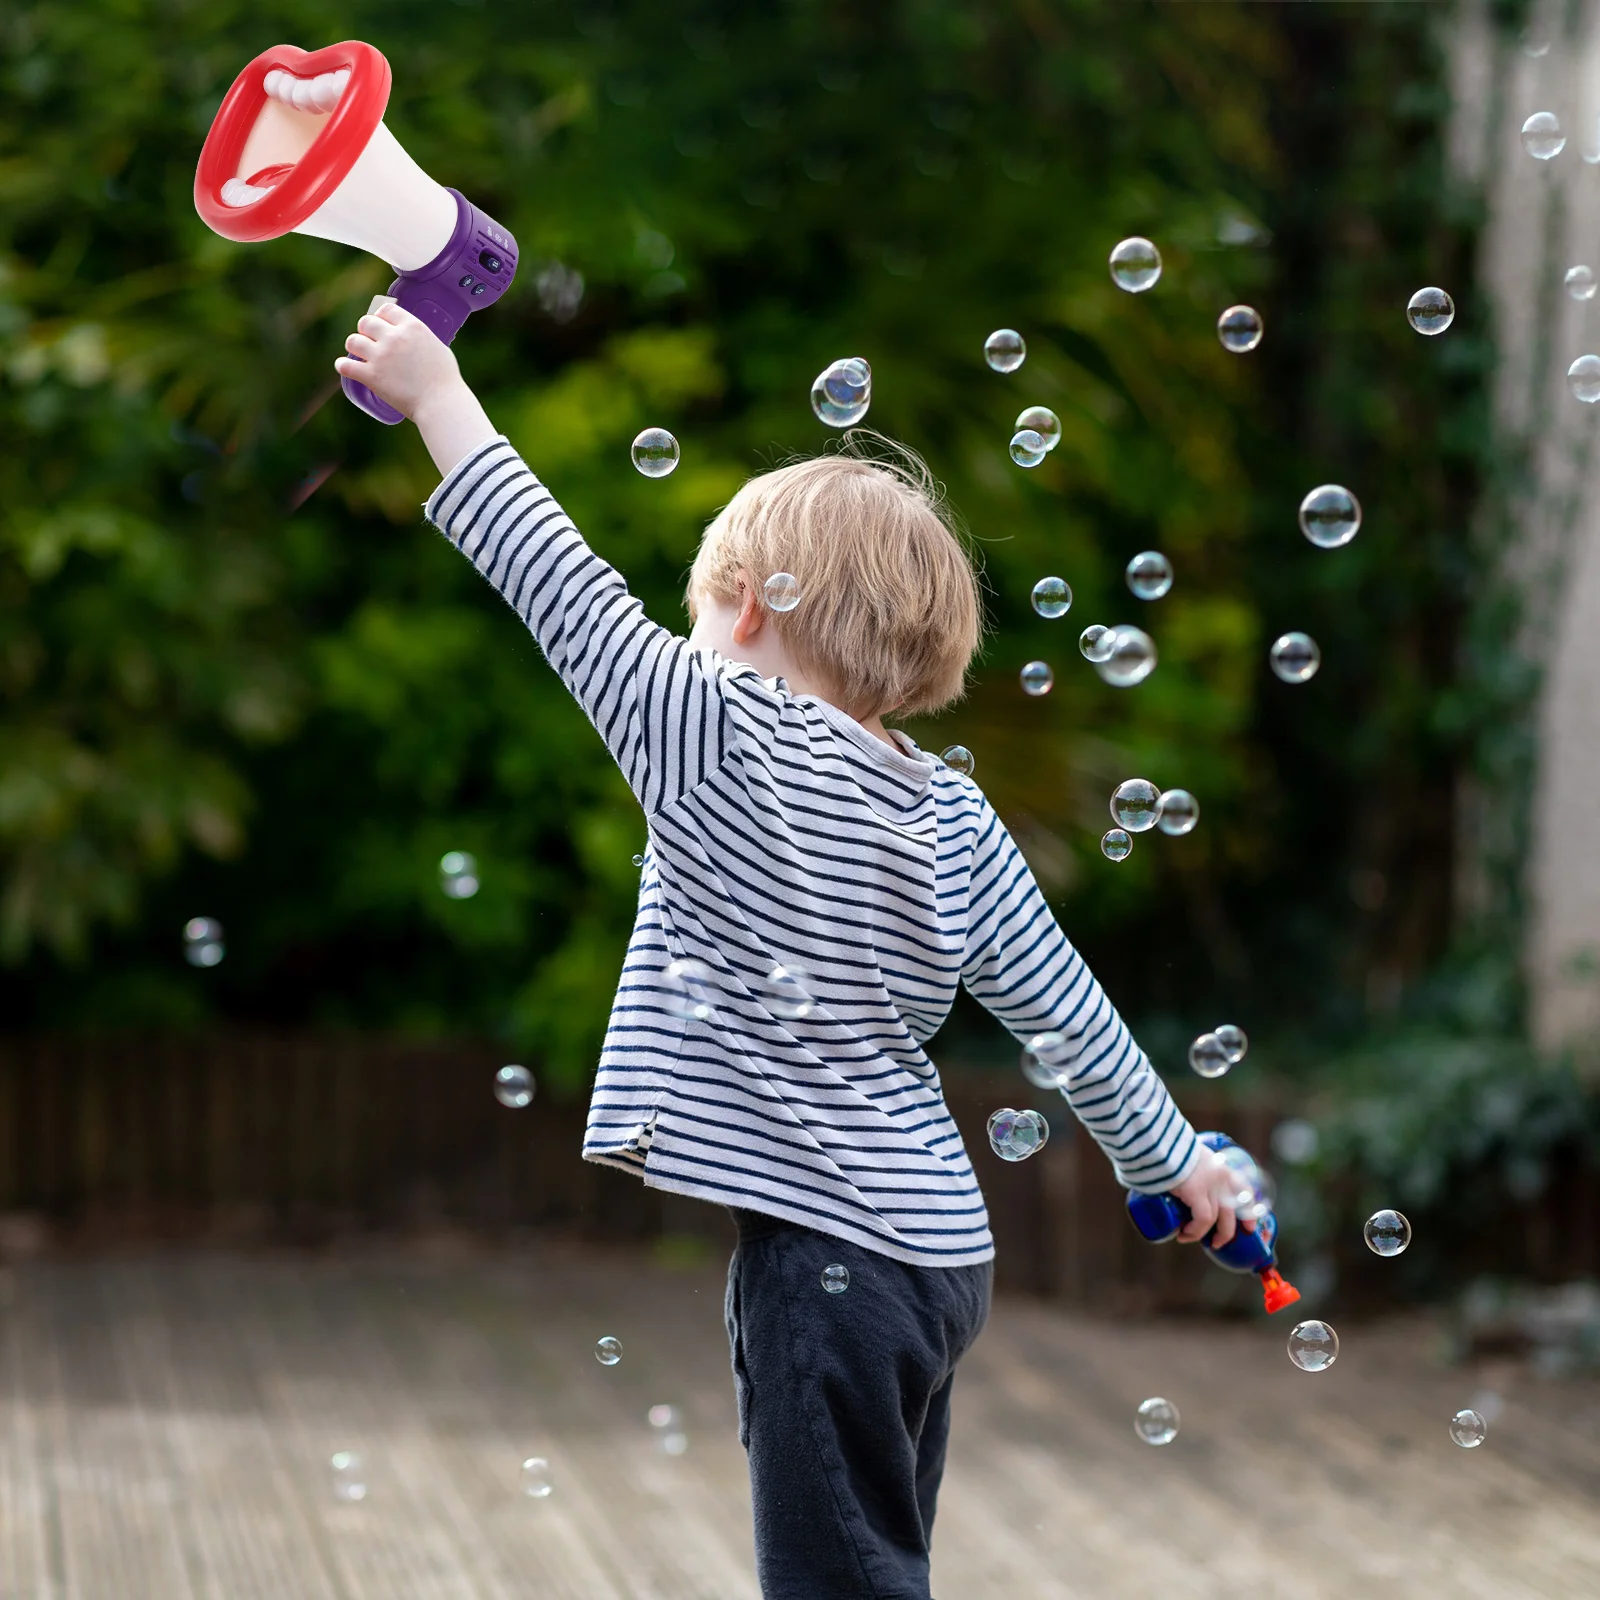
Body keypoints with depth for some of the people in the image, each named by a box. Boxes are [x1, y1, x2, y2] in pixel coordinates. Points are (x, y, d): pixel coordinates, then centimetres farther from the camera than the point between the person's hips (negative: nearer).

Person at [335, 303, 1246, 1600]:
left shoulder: (721, 739, -12)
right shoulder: (957, 823, 7)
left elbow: (564, 587, -11)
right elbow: (1072, 1014, 9)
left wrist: (436, 391, -3)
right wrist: (1172, 1162, 23)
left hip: (828, 1256, -8)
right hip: (934, 1248, 8)